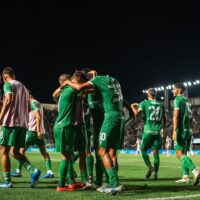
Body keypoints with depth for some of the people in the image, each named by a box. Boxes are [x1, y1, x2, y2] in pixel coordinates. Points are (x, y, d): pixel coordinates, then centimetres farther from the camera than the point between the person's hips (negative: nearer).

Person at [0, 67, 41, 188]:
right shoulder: (23, 87, 22)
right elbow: (28, 108, 20)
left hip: (10, 122, -7)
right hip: (23, 123, 7)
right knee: (15, 152, 13)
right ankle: (33, 170, -8)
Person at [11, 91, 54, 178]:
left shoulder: (34, 103, -6)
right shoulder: (37, 103, 23)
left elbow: (39, 117, -17)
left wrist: (38, 130, -23)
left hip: (33, 131, -9)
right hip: (40, 132, 9)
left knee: (22, 149, -1)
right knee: (44, 152, 4)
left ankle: (18, 171, 1)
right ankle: (50, 172, -2)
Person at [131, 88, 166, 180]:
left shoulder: (145, 103, -1)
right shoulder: (160, 104, 12)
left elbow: (136, 113, -13)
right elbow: (164, 120, 17)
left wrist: (133, 106, 6)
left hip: (148, 131, -3)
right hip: (157, 131, 3)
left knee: (143, 150, 12)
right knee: (156, 152, 7)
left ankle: (149, 167, -7)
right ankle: (155, 173, 3)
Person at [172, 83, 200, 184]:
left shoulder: (178, 99, -6)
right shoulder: (187, 101, 20)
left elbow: (176, 116, -16)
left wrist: (174, 131, -20)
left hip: (181, 130, -9)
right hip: (189, 130, 9)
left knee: (180, 154, -11)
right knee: (183, 153, 12)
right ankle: (186, 177, 8)